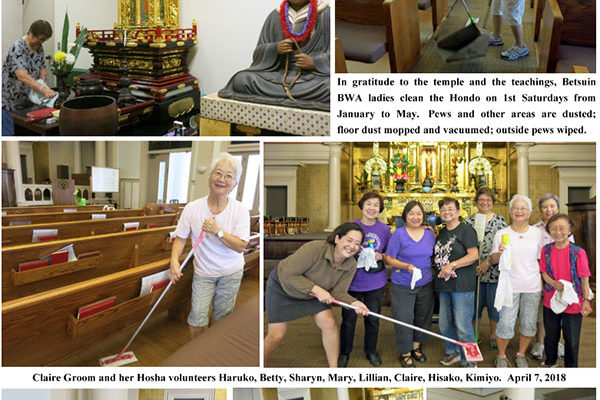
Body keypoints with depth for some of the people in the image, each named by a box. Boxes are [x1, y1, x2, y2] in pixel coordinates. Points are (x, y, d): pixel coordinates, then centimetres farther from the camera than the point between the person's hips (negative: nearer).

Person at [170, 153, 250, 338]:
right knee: (197, 316, 1)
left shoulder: (240, 210, -16)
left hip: (231, 273, 1)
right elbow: (181, 237, -3)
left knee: (221, 316, 16)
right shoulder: (192, 208, -13)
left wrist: (218, 231, -29)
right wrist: (174, 259, -19)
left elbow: (241, 246, -19)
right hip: (203, 272, 0)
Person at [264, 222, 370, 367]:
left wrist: (354, 302, -31)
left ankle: (334, 368, 13)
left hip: (312, 293, 5)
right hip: (282, 287, -5)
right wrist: (316, 289, -35)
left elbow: (338, 292, -11)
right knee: (276, 336, -6)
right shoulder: (314, 249, -36)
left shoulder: (351, 265, -16)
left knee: (329, 324, -7)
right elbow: (289, 275, -30)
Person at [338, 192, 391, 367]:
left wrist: (380, 256, -11)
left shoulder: (384, 229, -1)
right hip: (352, 282, -2)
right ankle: (344, 352, 32)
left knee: (373, 319, 16)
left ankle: (371, 351, 40)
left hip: (375, 283, 2)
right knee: (348, 319, 9)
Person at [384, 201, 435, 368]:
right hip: (402, 286, -4)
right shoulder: (399, 234, -10)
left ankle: (416, 347, 38)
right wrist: (406, 266, -22)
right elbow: (388, 258, -9)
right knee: (404, 319, 2)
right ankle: (405, 353, 22)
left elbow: (433, 257, 17)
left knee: (422, 317, 16)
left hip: (426, 285, 5)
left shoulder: (430, 234, 5)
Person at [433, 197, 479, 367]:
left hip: (462, 285, -8)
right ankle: (453, 352, 36)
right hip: (444, 284, 8)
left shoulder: (466, 230, -7)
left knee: (462, 326, -4)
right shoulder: (441, 233, 17)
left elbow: (474, 255, -16)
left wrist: (452, 265, -20)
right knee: (444, 324, 16)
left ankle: (469, 361, 13)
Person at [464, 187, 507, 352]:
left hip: (494, 270, 0)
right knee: (474, 303, 9)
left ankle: (493, 335, 29)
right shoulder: (468, 221, 3)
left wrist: (488, 261, -13)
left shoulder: (500, 220, 2)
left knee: (494, 304, 9)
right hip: (474, 270, 1)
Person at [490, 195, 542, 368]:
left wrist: (544, 283, 7)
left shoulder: (537, 233, 5)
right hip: (509, 286, -2)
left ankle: (521, 354, 32)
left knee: (529, 324, 10)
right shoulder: (501, 234, 0)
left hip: (532, 287, 2)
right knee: (506, 324, -4)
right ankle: (501, 356, 18)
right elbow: (493, 259, 2)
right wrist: (499, 253, -20)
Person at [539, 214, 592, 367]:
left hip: (572, 303, -3)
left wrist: (586, 300, -12)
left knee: (571, 339, 9)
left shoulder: (578, 252, -11)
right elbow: (544, 272, 2)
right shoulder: (546, 250, -2)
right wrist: (554, 283, -17)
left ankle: (571, 366, 31)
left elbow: (584, 279, -8)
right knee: (550, 336, 19)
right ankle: (550, 362, 41)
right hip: (550, 301, 3)